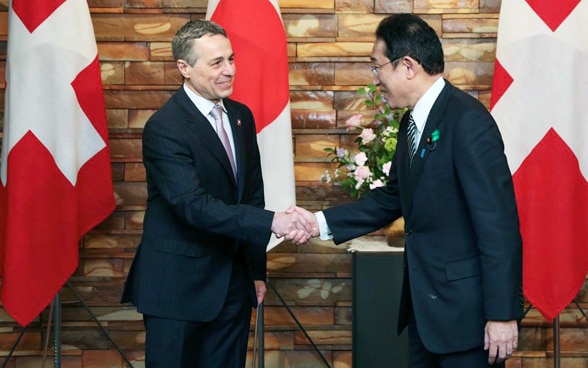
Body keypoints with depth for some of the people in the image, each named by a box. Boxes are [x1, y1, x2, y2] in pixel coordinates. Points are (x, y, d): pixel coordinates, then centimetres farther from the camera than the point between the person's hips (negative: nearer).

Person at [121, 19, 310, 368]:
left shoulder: (241, 116, 8)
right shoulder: (164, 128, -15)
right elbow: (195, 205, -25)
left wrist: (257, 270, 13)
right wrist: (272, 222, -31)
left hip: (233, 284, 6)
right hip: (179, 285, -6)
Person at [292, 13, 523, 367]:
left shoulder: (467, 121, -19)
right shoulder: (413, 121, 9)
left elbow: (499, 223, -22)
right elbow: (393, 198, 17)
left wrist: (503, 314, -22)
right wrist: (322, 222, 8)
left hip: (465, 304, -9)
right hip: (424, 301, 9)